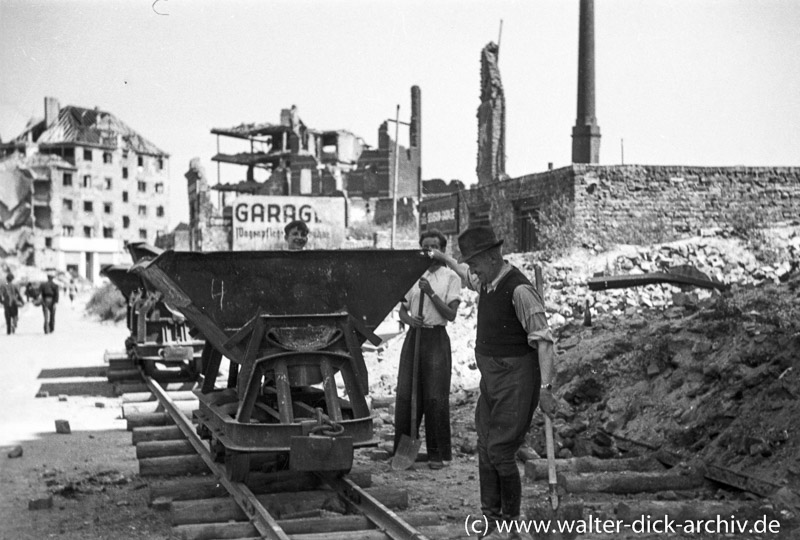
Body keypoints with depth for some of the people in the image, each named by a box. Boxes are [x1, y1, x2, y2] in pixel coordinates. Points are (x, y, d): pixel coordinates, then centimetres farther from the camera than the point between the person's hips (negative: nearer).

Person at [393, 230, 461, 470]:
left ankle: (437, 454, 6)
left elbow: (451, 314, -6)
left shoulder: (451, 277, 1)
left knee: (435, 398, -3)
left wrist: (431, 293, -16)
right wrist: (410, 319, -8)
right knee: (405, 395, 2)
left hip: (436, 338, -4)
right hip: (414, 336, 4)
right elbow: (402, 310, 15)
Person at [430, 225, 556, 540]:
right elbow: (468, 275, 35)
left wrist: (545, 388, -26)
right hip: (491, 377, 9)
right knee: (486, 452, 10)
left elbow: (543, 340, -21)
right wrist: (445, 259, 46)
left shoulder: (519, 290, -19)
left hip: (516, 378, -9)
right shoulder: (486, 282, 7)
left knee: (501, 453, -8)